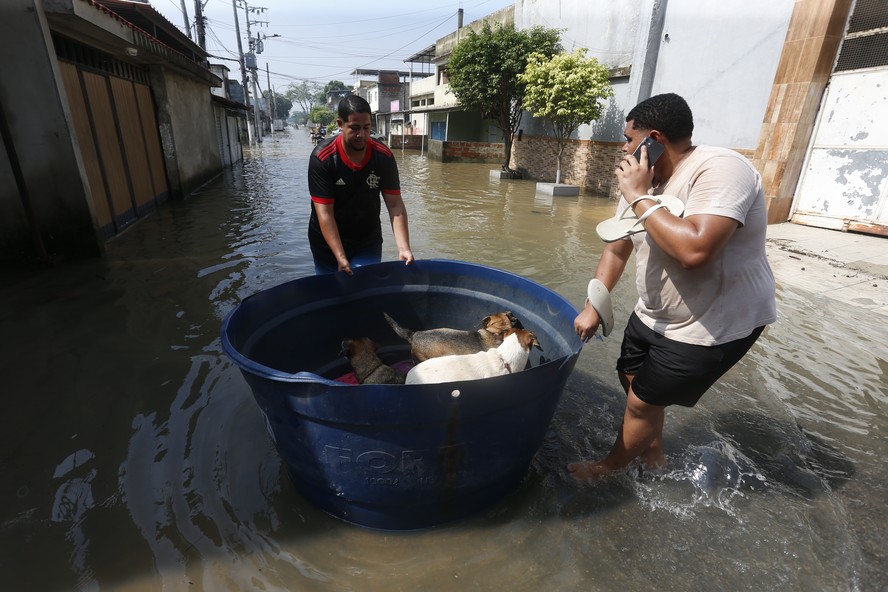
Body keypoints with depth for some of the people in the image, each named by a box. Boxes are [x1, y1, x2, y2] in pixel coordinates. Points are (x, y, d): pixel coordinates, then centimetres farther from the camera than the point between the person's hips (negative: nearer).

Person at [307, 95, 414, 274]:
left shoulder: (384, 156, -12)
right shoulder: (322, 157, -19)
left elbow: (395, 205, -14)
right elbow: (324, 213, -23)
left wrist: (403, 248, -27)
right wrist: (341, 258, -30)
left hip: (368, 243, 2)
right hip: (328, 242, -1)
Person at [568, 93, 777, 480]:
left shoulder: (720, 170, -26)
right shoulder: (641, 180, -1)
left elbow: (694, 250, -42)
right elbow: (616, 249, 5)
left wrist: (640, 198, -31)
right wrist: (593, 306, -2)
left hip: (712, 325, -8)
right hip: (655, 315, 8)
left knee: (643, 401, 3)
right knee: (633, 378, 20)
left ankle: (609, 468, 31)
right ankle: (653, 454, 47)